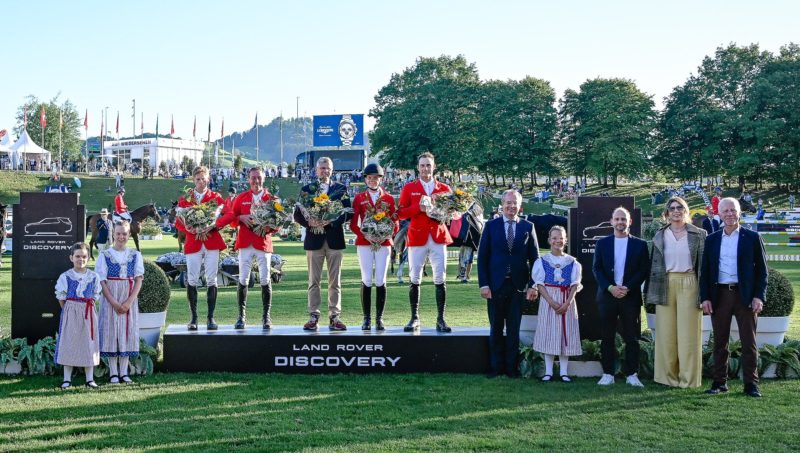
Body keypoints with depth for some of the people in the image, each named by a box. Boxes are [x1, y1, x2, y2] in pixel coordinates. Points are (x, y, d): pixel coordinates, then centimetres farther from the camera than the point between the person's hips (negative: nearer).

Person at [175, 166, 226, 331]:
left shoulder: (216, 198, 8)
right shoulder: (184, 199, 10)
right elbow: (178, 222, 7)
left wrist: (213, 226, -15)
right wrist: (188, 228, -13)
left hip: (212, 242, 0)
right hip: (192, 242, 1)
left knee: (211, 280, -1)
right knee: (192, 280, -1)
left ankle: (211, 317, 4)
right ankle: (193, 317, 7)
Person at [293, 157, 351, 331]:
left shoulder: (341, 189, 8)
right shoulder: (307, 189, 9)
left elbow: (348, 213, 1)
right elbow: (297, 214, 5)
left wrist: (332, 221, -15)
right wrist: (309, 222, -15)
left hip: (334, 239, 0)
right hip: (314, 240, 0)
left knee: (335, 282, 2)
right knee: (314, 281, 3)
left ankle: (334, 317, 7)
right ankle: (313, 317, 6)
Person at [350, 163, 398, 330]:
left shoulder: (389, 199, 8)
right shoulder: (359, 198, 7)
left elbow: (396, 223, 7)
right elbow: (353, 224, 3)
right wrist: (365, 234, -13)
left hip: (384, 243, 0)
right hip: (364, 243, 0)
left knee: (381, 281, 0)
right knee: (366, 280, -2)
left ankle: (379, 318, 7)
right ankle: (367, 318, 4)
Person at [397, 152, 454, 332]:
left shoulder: (444, 188, 11)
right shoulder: (409, 188, 8)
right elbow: (400, 213, 1)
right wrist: (418, 207, -12)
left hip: (438, 236, 1)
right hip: (417, 238, 0)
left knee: (440, 278, -3)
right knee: (415, 278, 1)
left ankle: (440, 319, 3)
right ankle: (415, 318, 10)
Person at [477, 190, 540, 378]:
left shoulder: (528, 227, 4)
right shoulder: (491, 225, 2)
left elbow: (534, 258, 5)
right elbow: (482, 257, 0)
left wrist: (533, 285, -3)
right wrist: (483, 284, -7)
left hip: (518, 285, 0)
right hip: (496, 285, 0)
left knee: (514, 329, 6)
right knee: (496, 328, 7)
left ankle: (511, 367, 15)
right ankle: (496, 366, 16)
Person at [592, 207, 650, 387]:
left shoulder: (640, 244, 5)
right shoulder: (602, 243, 8)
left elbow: (644, 270, 0)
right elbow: (596, 269, 3)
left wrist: (627, 288, -12)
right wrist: (610, 288, -10)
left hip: (630, 296, -1)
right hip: (607, 295, 1)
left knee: (631, 337, 1)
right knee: (607, 337, 3)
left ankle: (632, 375, 8)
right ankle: (608, 374, 9)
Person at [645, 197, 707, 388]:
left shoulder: (698, 234, 4)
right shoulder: (659, 236, 11)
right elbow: (654, 264, 12)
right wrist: (652, 292, 6)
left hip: (689, 284, -2)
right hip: (665, 285, 2)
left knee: (688, 333, 0)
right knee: (666, 333, 3)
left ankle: (688, 378, 8)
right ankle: (668, 375, 12)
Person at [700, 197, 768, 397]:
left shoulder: (752, 238, 3)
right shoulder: (711, 240, 9)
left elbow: (761, 269, 2)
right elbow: (705, 271, 9)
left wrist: (759, 296, -7)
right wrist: (705, 297, 0)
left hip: (745, 296, -2)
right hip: (719, 296, 2)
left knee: (749, 341, 1)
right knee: (720, 342, 7)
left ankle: (751, 383, 8)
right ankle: (720, 382, 14)